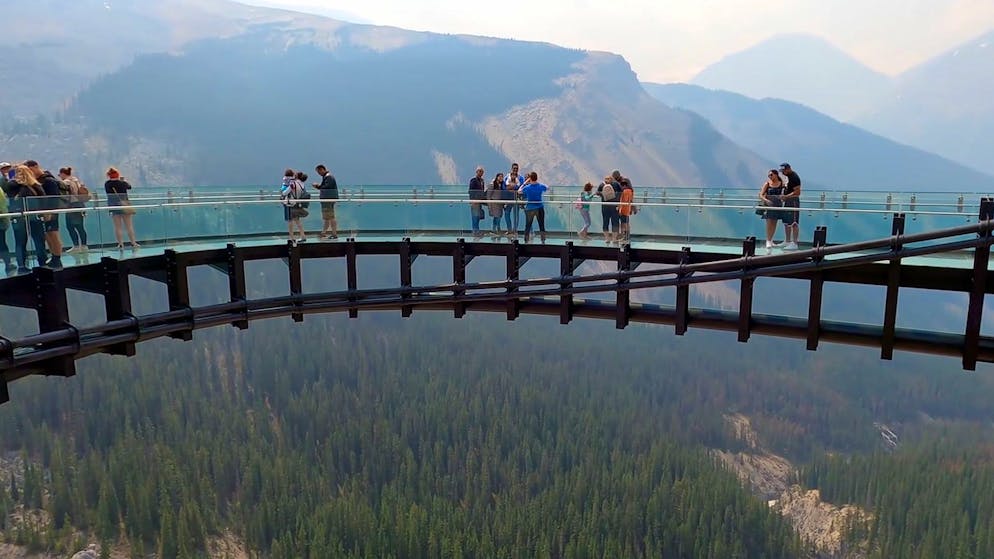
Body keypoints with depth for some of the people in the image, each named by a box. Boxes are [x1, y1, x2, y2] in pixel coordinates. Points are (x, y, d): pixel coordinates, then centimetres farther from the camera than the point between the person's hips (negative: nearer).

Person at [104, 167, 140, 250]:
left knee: (117, 227, 5)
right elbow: (129, 186, 10)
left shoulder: (107, 184, -4)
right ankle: (133, 243, 9)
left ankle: (121, 244, 4)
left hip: (113, 206, 2)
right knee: (129, 226, 5)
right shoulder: (122, 183, -9)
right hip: (124, 205, -2)